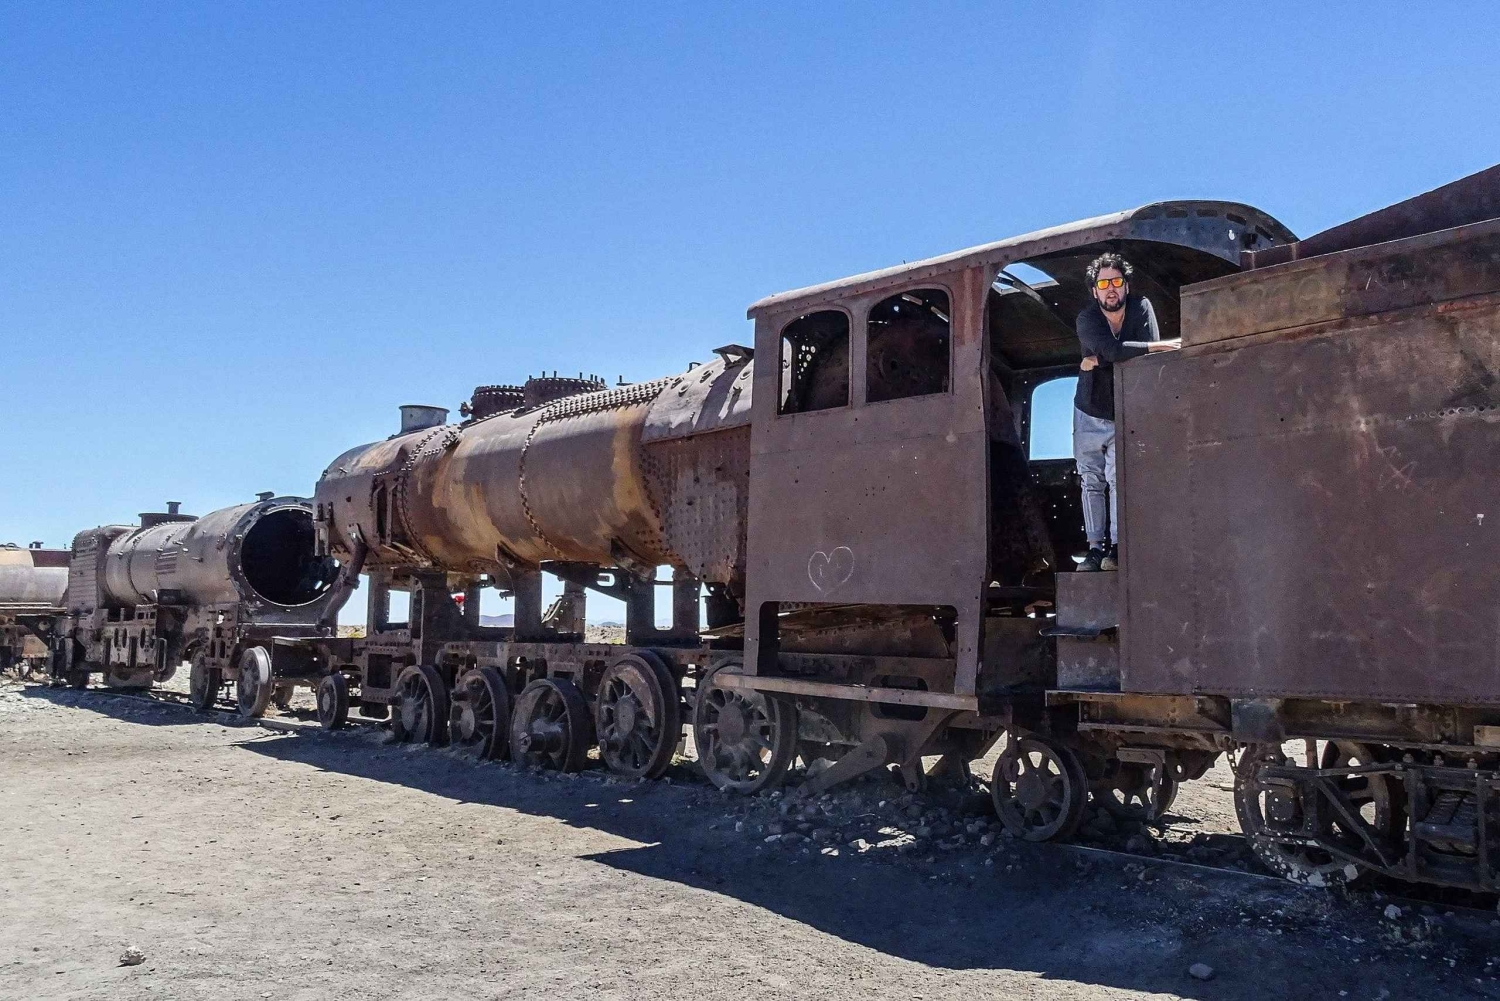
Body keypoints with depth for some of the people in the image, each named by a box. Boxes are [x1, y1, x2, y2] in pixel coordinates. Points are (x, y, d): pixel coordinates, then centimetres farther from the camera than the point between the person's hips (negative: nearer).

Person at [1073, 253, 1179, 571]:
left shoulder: (1141, 308, -11)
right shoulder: (1087, 319, -14)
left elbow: (1149, 359, -23)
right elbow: (1110, 349, -33)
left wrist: (1100, 362, -24)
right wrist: (1156, 346, -34)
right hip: (1089, 414, 1)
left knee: (1119, 479, -11)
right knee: (1092, 482, 2)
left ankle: (1117, 548, -9)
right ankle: (1096, 548, 7)